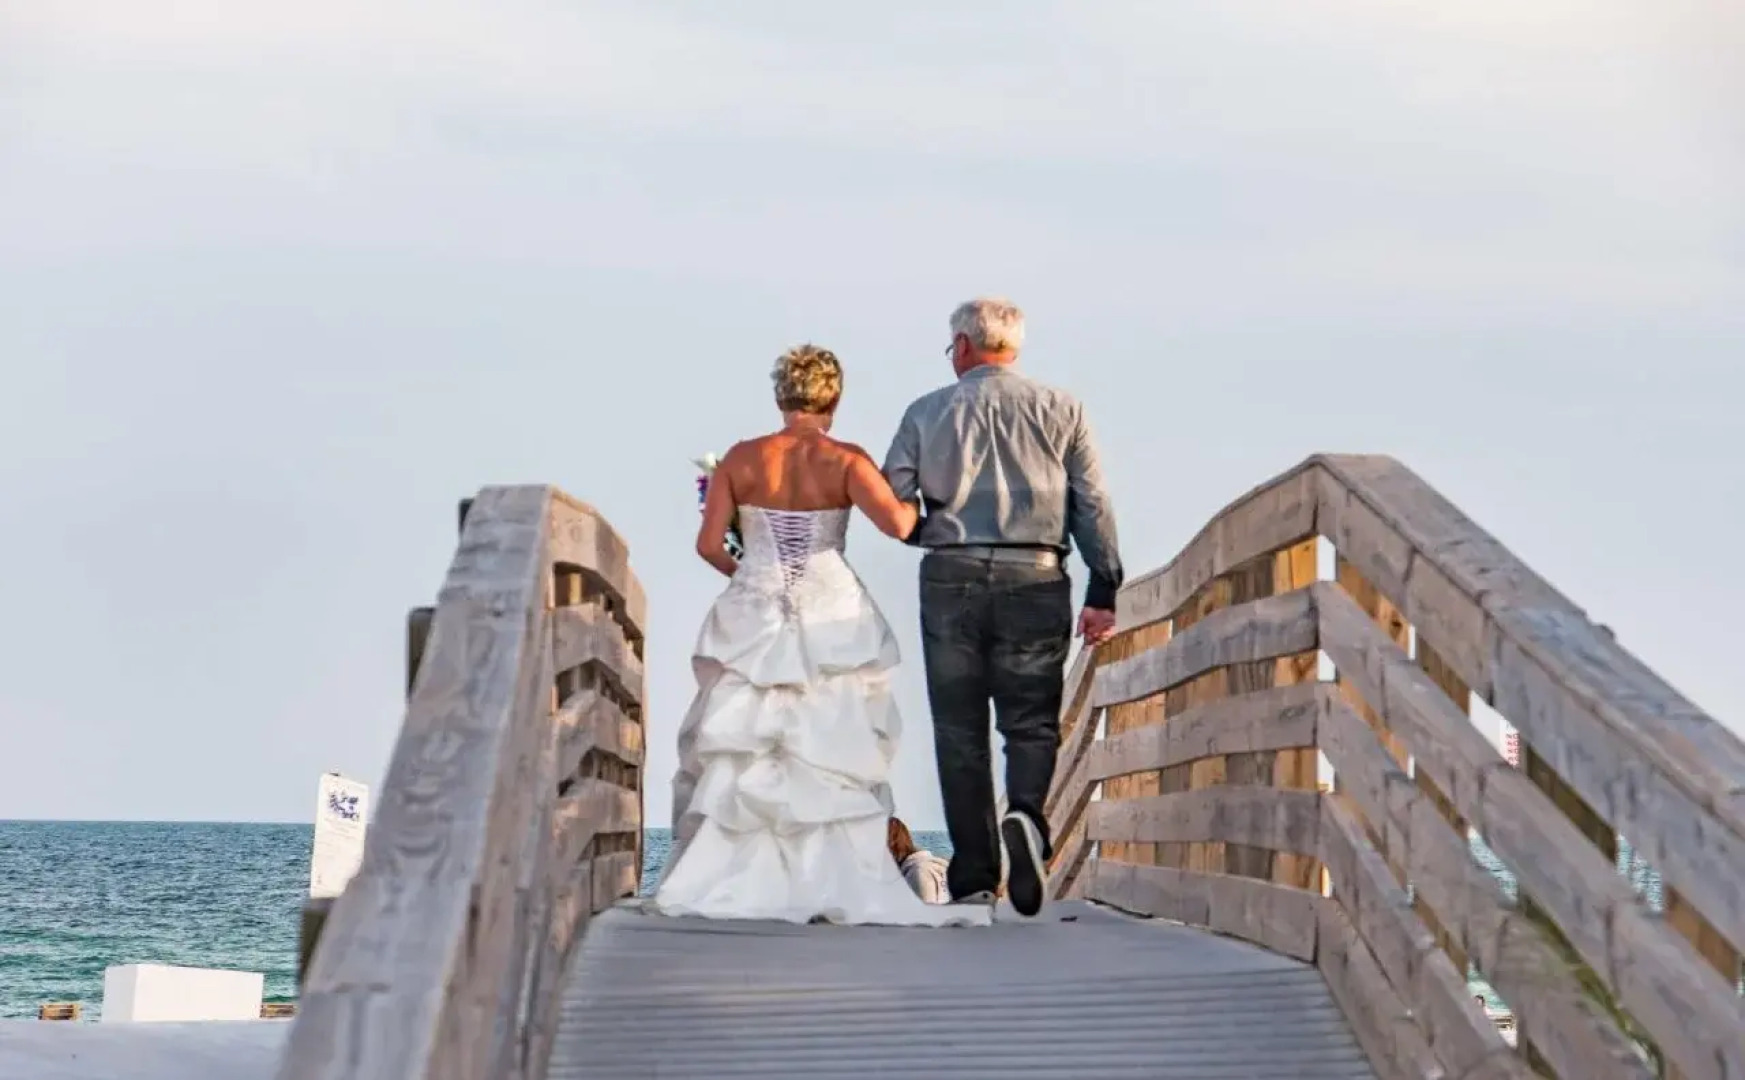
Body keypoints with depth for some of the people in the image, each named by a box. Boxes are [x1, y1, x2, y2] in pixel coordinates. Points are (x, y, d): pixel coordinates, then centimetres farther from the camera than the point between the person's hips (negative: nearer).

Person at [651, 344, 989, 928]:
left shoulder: (741, 459, 0)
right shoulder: (846, 461, -6)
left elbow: (708, 544, -1)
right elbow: (898, 524, -18)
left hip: (753, 617, 2)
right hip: (831, 618, -1)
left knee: (737, 753, 8)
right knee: (833, 758, 4)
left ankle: (721, 881, 5)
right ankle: (835, 887, -1)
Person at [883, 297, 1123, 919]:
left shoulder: (926, 413, 7)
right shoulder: (1062, 410, 8)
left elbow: (890, 501, 3)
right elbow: (1093, 505, 3)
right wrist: (1102, 593, 5)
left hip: (951, 580, 0)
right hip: (1035, 581, 0)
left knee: (959, 730, 6)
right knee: (1032, 722, 5)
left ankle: (973, 879, 4)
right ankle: (1028, 816, -25)